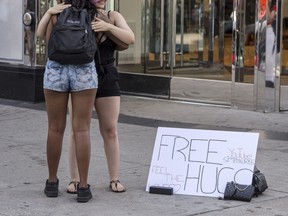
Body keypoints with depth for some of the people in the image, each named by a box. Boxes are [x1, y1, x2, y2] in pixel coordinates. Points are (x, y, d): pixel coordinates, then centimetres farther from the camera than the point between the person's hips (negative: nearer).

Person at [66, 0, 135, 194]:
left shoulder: (113, 17, -1)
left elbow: (130, 39, -14)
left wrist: (108, 27, -27)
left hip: (106, 79, 1)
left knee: (110, 130, 0)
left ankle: (114, 179, 9)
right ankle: (75, 180, 7)